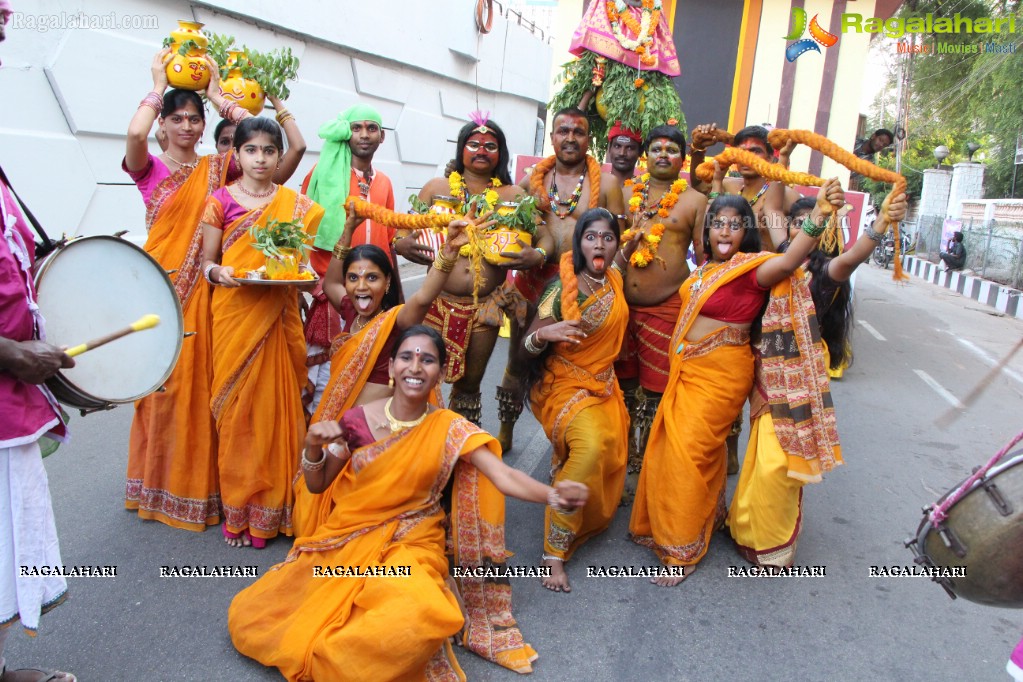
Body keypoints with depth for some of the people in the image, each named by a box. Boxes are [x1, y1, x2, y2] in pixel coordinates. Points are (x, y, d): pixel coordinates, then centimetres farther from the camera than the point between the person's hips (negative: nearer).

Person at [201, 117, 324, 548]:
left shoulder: (297, 205, 9)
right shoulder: (220, 201, 4)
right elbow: (206, 261, 5)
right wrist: (218, 272, -16)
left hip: (279, 316, 1)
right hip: (234, 314, -1)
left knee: (276, 404, 0)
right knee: (236, 406, 0)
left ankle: (271, 508, 13)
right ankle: (236, 511, 13)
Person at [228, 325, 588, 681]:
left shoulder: (451, 429, -10)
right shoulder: (359, 419, -6)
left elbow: (504, 475, -22)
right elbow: (317, 485, 3)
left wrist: (553, 494, -42)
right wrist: (313, 446, -18)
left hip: (410, 547, -2)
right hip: (347, 542, 2)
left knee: (414, 619, -35)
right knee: (248, 614, -8)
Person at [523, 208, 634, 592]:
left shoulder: (616, 279, 0)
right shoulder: (562, 290, -20)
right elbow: (527, 346, -19)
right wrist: (544, 333, -40)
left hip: (603, 385, 7)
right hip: (563, 384, -7)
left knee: (611, 456, 4)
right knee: (590, 446, -31)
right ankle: (555, 553, -21)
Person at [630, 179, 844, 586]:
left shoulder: (750, 268, -16)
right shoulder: (707, 266, 6)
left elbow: (788, 262, -37)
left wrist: (819, 215, -51)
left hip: (720, 376, -8)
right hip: (686, 371, 8)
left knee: (689, 455, -3)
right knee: (667, 449, 14)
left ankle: (684, 551, 15)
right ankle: (662, 527, 37)